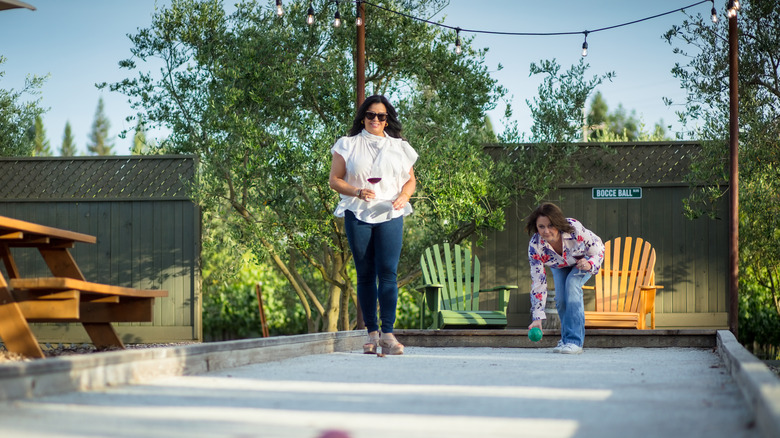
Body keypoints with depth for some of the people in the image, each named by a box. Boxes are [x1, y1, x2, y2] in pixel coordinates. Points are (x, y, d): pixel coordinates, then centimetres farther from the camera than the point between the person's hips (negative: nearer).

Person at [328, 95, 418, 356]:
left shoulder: (399, 147, 14)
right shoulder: (348, 145, 9)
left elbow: (411, 180, 17)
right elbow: (335, 180, 5)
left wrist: (404, 195, -5)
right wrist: (357, 191, -13)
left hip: (390, 216, 0)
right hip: (357, 215, 0)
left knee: (388, 272, -12)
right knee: (365, 274, 3)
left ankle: (388, 333, -15)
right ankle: (372, 333, 8)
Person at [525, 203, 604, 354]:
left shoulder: (575, 229, -39)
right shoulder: (535, 246, -33)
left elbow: (599, 248, -21)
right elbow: (538, 283, -29)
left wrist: (589, 264, -43)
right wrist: (537, 318, -33)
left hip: (584, 261, -3)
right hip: (560, 266, 3)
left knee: (572, 284, -28)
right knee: (561, 298, -17)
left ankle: (574, 341, -27)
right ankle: (566, 339, 7)